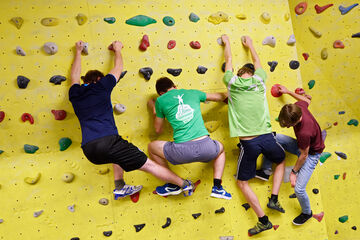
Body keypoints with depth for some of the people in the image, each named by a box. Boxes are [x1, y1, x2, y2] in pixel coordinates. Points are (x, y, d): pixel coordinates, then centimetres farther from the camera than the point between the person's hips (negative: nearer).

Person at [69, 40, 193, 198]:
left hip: (89, 151, 6)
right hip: (107, 141, -5)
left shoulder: (75, 94, 19)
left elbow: (74, 76, 41)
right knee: (149, 165, 4)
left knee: (119, 153, 36)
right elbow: (118, 68, 26)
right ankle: (185, 185, 13)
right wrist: (117, 50, 45)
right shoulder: (101, 86, 9)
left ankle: (120, 187, 29)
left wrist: (78, 51, 53)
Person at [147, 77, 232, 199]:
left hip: (182, 151, -2)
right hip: (206, 148, 3)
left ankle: (173, 184, 26)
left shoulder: (161, 100, 10)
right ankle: (217, 187, 24)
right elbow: (219, 97, 32)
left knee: (152, 147, 24)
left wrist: (154, 111, 36)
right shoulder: (193, 93, 17)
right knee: (220, 148, 38)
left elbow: (158, 130, 21)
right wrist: (226, 94, 55)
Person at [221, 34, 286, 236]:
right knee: (281, 161, 35)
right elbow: (258, 62, 27)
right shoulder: (260, 81, 5)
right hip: (266, 138, 2)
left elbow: (229, 60, 20)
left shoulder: (232, 83, 1)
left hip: (248, 143, -2)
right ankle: (274, 198, 23)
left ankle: (263, 220, 12)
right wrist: (250, 45, 43)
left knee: (243, 183, 17)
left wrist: (227, 43, 38)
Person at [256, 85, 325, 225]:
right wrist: (288, 92, 10)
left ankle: (307, 213, 22)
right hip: (301, 145, 8)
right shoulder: (297, 107, -24)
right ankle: (266, 171, 6)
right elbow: (307, 99, 2)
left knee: (299, 189, -12)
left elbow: (304, 155, -25)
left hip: (311, 154, -8)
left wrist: (293, 172, -13)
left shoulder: (304, 133, -42)